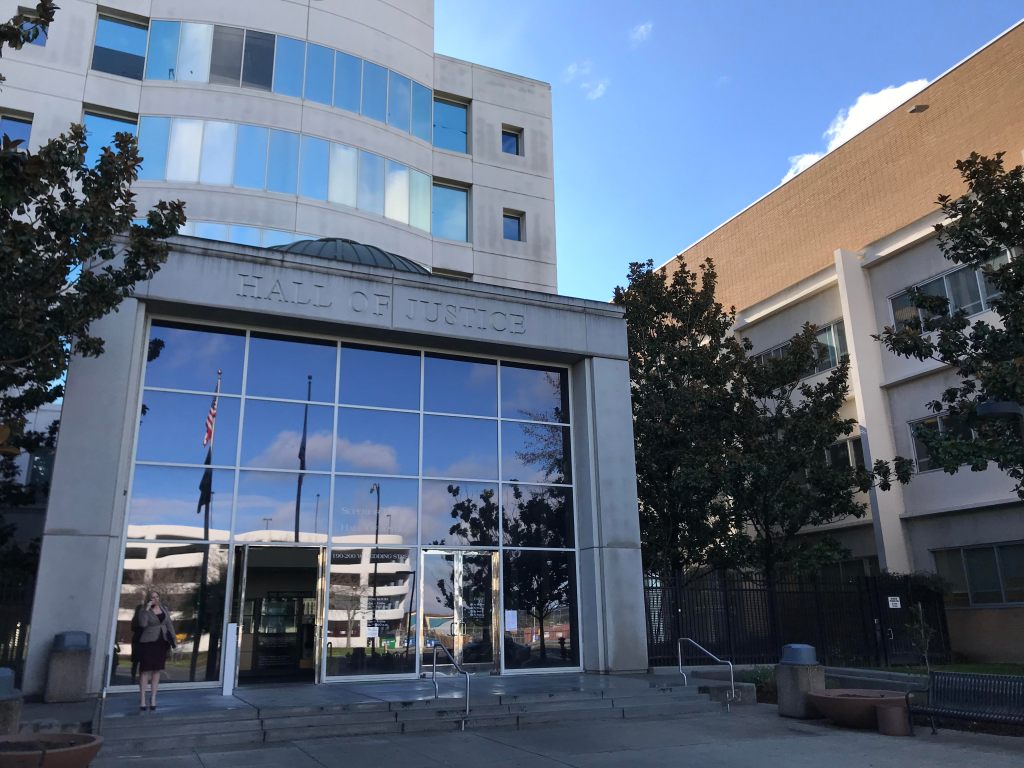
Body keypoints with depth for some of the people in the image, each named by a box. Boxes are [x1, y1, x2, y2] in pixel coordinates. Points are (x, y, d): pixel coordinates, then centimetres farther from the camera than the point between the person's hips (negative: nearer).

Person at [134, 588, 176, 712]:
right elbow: (142, 624, -21)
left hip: (162, 642, 4)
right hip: (148, 642, -4)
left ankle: (153, 698, 14)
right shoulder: (144, 610, -4)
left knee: (157, 670, 8)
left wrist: (173, 639, 9)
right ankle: (142, 699, 2)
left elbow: (169, 625, 13)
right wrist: (146, 609, -22)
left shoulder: (164, 608, 10)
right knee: (145, 670, -3)